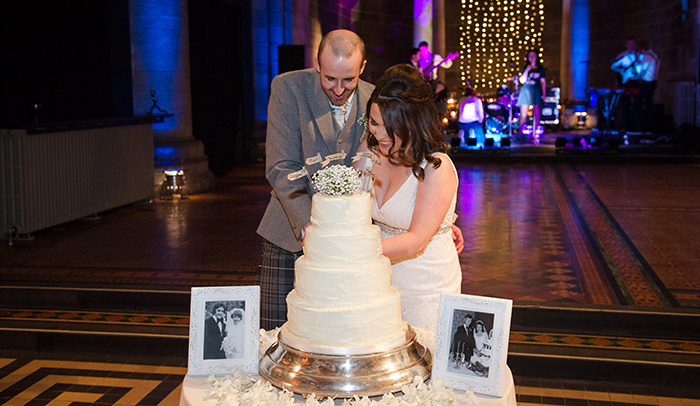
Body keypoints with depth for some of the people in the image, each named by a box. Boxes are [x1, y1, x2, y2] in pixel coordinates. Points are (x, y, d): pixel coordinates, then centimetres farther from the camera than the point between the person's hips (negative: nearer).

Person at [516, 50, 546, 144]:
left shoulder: (541, 68, 10)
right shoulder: (525, 68, 8)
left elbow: (543, 82, 10)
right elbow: (522, 80, -3)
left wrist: (544, 94, 4)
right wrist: (527, 70, -10)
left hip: (537, 92, 1)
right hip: (526, 91, -1)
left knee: (536, 115, -2)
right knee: (523, 115, -7)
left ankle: (534, 135, 5)